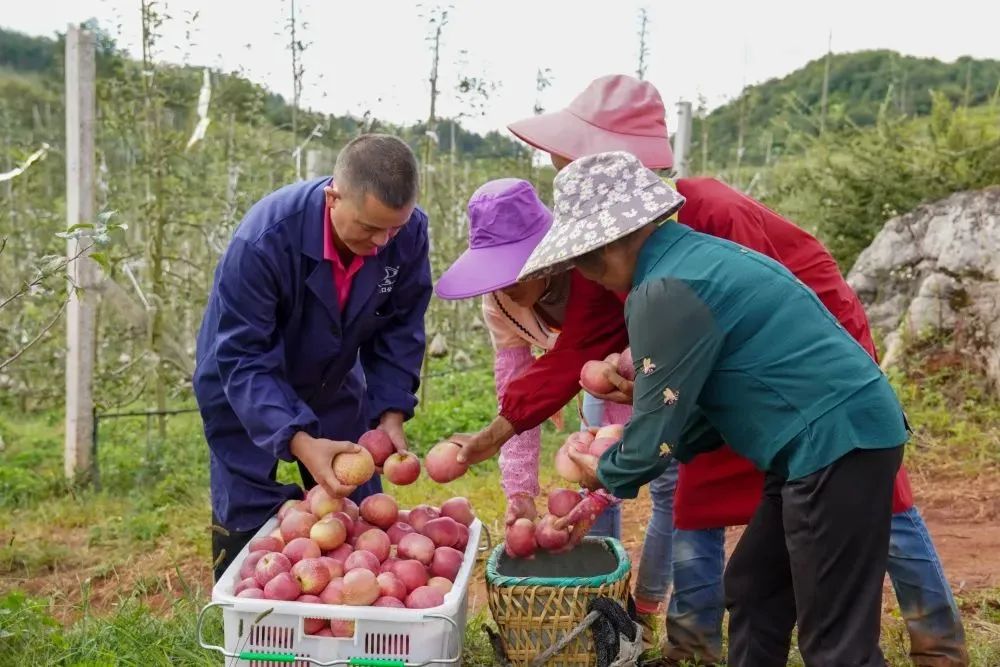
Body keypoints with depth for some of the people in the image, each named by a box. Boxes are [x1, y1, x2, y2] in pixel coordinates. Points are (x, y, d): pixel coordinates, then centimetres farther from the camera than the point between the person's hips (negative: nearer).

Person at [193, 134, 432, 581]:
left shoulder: (410, 233, -23)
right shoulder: (262, 241, -36)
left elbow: (400, 330, -9)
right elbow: (241, 359, -32)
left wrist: (391, 413, -20)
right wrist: (299, 440, -43)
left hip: (334, 386, 4)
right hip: (243, 391, -4)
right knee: (244, 526, -1)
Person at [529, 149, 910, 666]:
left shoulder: (665, 291, -19)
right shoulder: (692, 255, 13)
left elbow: (659, 427, -14)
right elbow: (697, 397, 19)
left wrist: (607, 474, 7)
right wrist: (621, 466, 17)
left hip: (836, 445, -10)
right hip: (841, 435, 10)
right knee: (752, 590, 19)